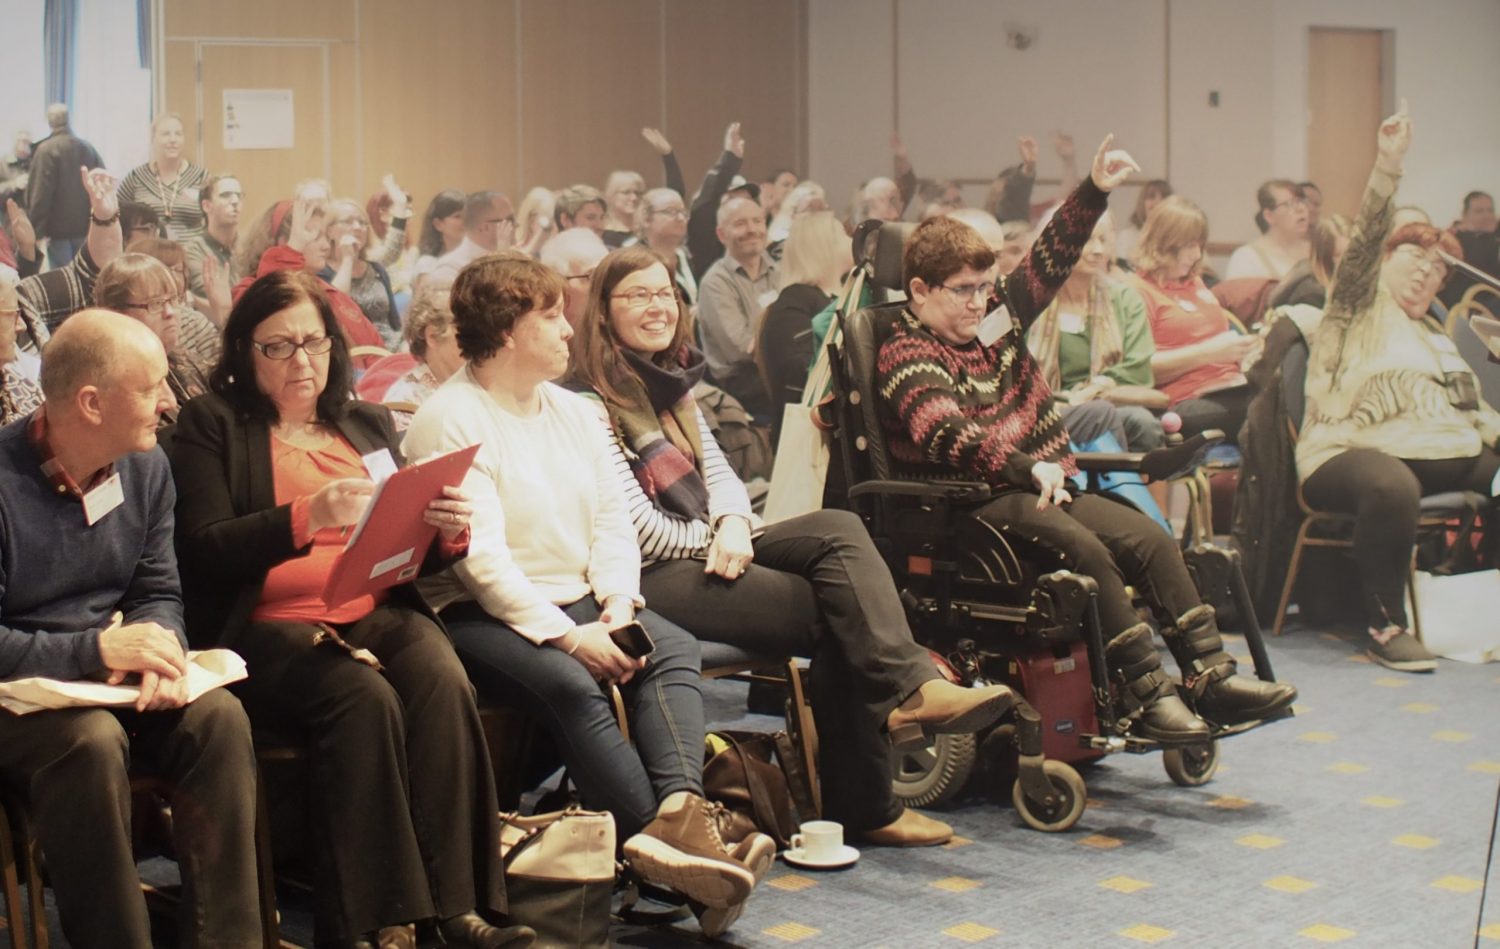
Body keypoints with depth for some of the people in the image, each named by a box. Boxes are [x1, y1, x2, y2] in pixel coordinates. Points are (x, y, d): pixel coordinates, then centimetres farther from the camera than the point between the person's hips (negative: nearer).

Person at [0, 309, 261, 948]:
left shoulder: (146, 467, 4)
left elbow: (160, 593, 9)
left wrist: (160, 649, -14)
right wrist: (96, 649, -25)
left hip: (115, 679, 6)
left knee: (218, 716, -22)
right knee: (92, 741, -36)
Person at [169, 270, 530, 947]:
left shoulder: (367, 424, 23)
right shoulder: (211, 425, 8)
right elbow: (202, 550, -8)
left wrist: (449, 529, -5)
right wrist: (306, 517, -23)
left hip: (378, 613, 4)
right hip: (268, 627, -4)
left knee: (444, 682, -28)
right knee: (364, 696, -33)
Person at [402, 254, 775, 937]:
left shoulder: (573, 411, 16)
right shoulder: (448, 421, -9)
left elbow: (612, 522, 11)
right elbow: (479, 556, -17)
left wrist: (618, 605, -9)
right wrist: (566, 635, -23)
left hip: (577, 600, 7)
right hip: (479, 617, -7)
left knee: (674, 647, -21)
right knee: (569, 683, -34)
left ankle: (680, 811, -40)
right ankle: (661, 835, -37)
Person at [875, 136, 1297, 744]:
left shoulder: (997, 317, 16)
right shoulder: (905, 353, -8)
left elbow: (1049, 260, 17)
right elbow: (945, 434, -25)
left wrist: (1093, 192, 3)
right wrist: (1026, 466, -37)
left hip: (1045, 486, 8)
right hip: (972, 503, -8)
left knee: (1149, 538, -10)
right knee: (1082, 548, -30)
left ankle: (1212, 676, -14)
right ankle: (1146, 696, -30)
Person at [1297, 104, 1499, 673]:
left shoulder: (1439, 341, 32)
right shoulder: (1359, 310, 11)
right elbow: (1364, 243, -6)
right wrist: (1387, 168, -17)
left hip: (1448, 455, 7)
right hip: (1357, 451, -7)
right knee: (1391, 487, -40)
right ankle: (1385, 624, -28)